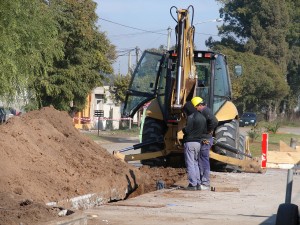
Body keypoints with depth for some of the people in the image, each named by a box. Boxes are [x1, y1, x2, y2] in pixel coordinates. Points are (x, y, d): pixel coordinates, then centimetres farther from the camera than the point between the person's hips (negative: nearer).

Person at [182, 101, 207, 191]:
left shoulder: (191, 117, -14)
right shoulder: (202, 117, 12)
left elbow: (187, 130, -17)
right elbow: (204, 130, 14)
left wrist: (183, 129, 3)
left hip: (190, 142, -8)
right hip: (198, 142, 8)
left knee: (190, 164, -5)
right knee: (196, 163, 16)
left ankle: (192, 184, -8)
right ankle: (198, 183, 15)